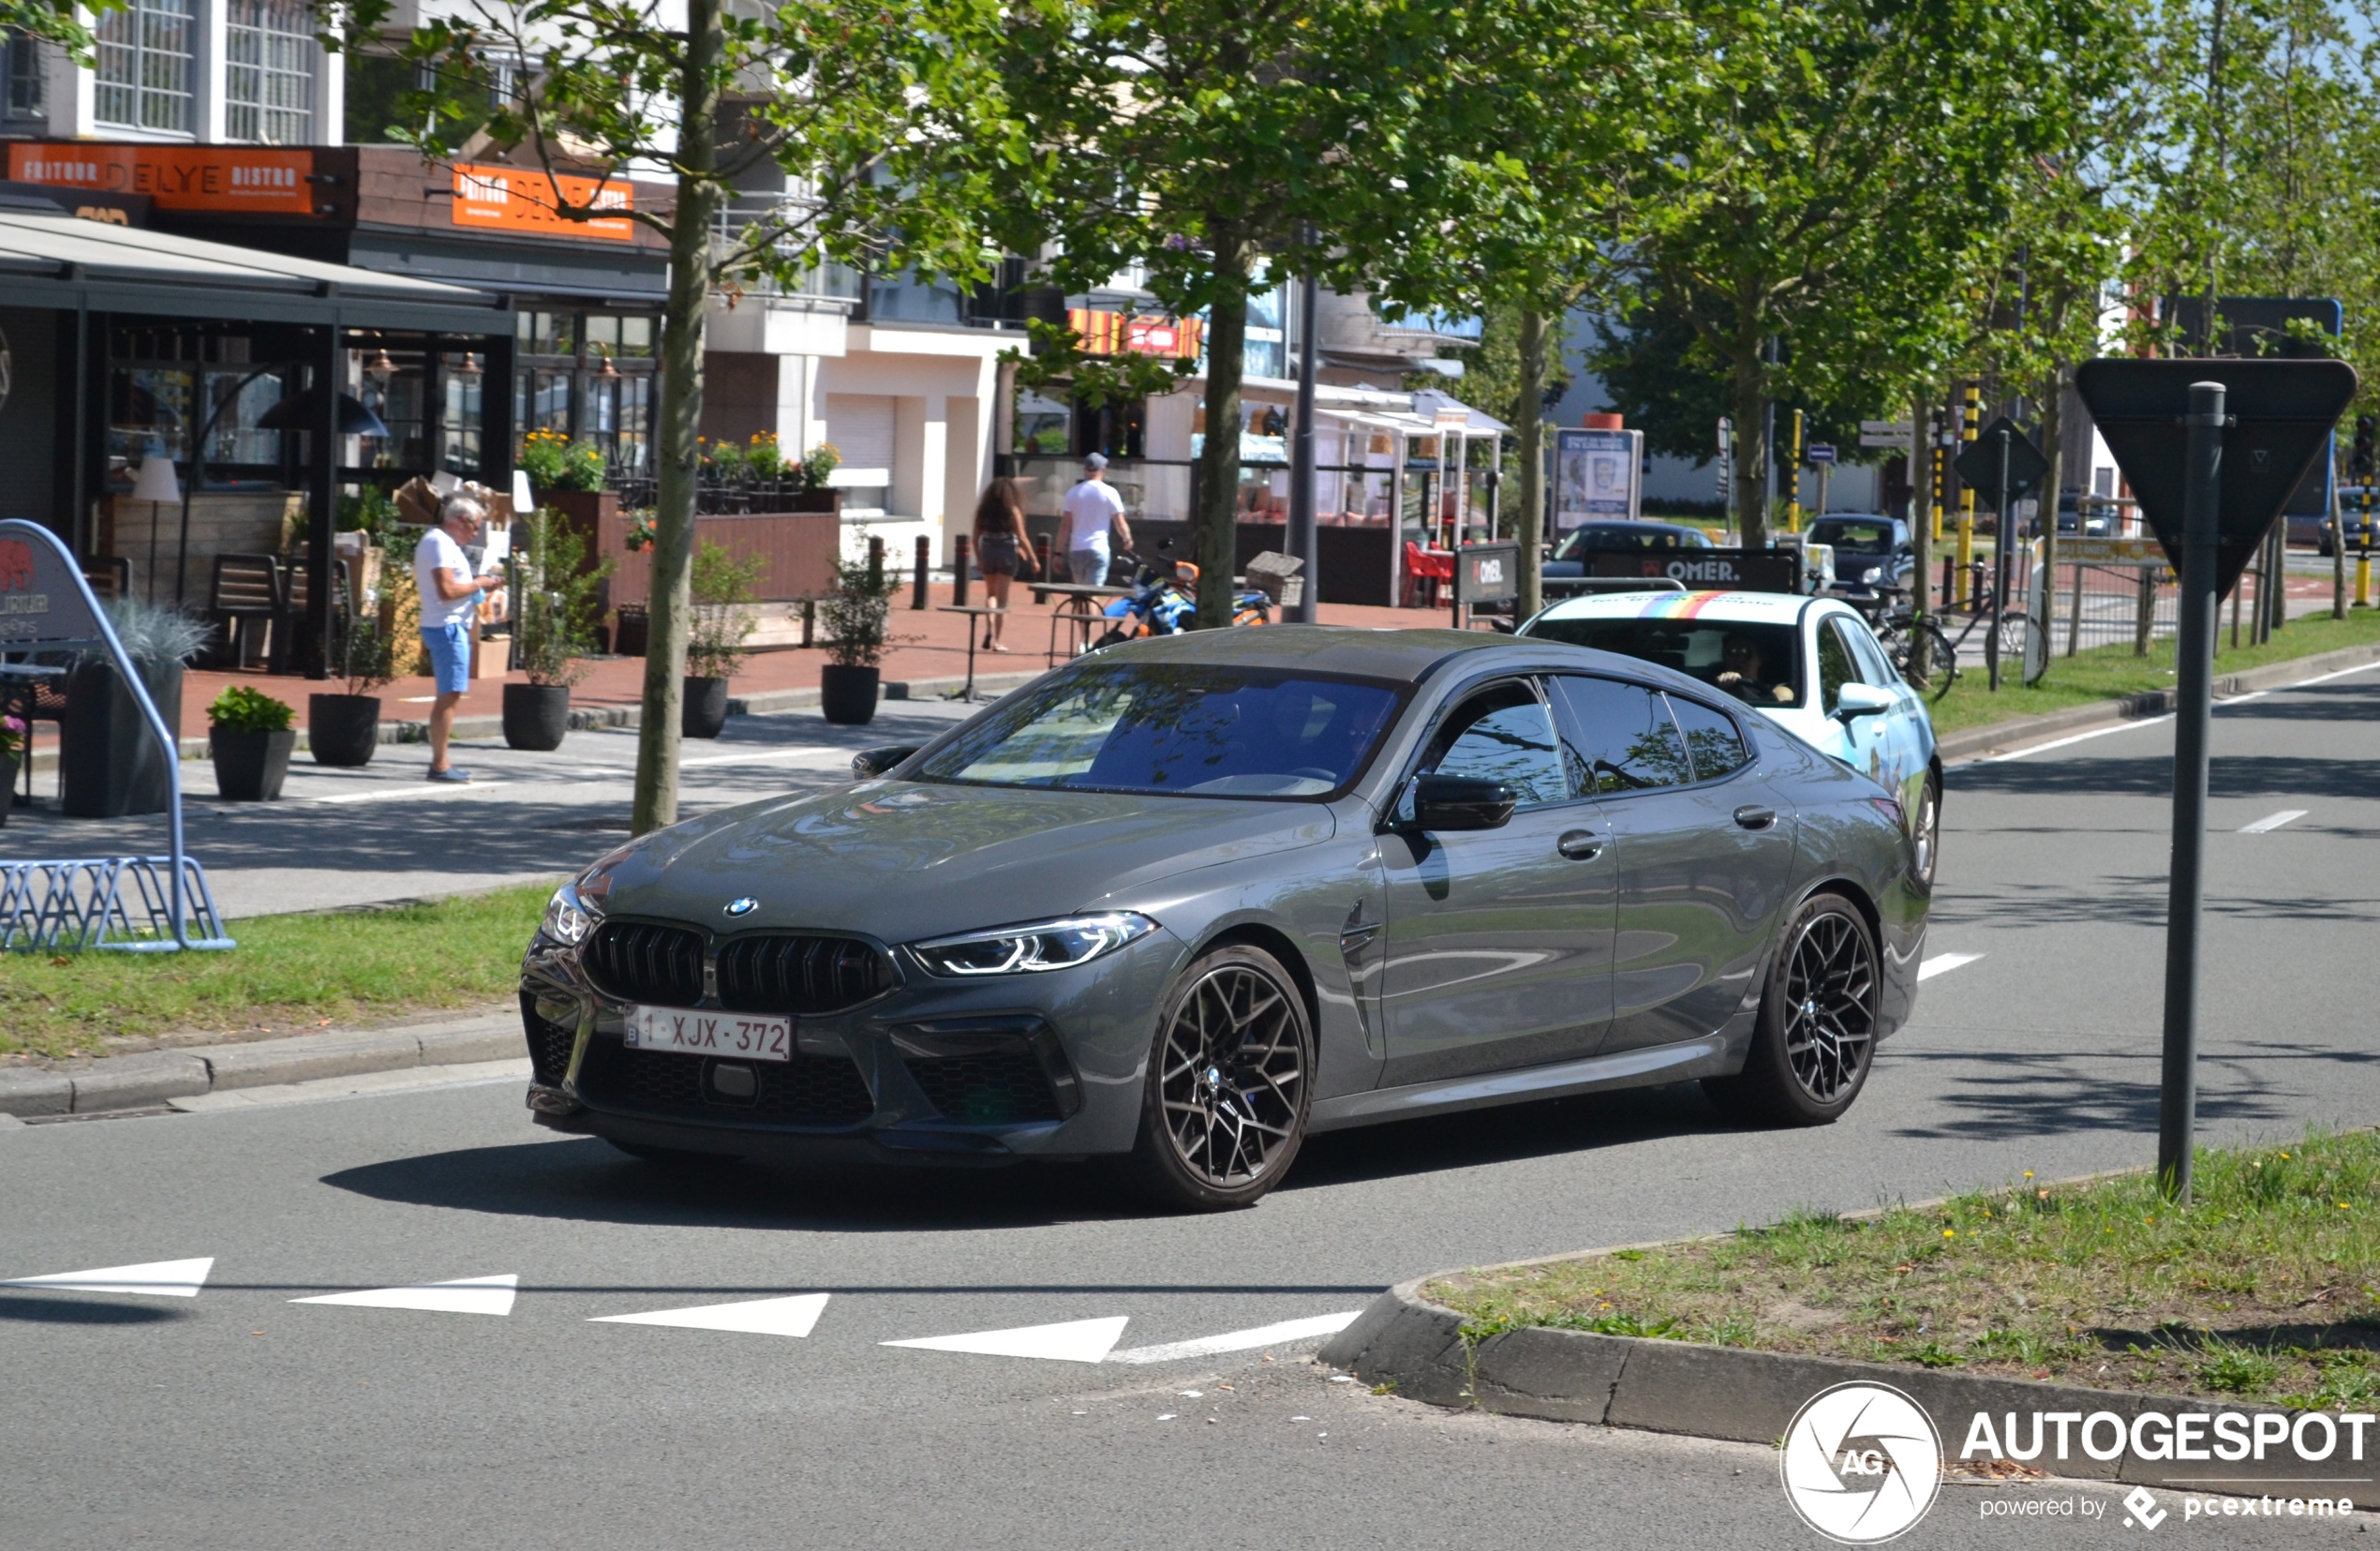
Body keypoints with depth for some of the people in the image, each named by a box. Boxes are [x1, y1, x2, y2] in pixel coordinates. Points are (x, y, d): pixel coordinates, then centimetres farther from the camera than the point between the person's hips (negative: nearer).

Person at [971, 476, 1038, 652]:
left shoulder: (983, 509, 3)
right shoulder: (1012, 510, -7)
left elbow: (976, 536, 3)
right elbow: (1021, 538, -8)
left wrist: (978, 558, 12)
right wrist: (1033, 560, -1)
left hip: (987, 552, 3)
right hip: (1007, 552, -3)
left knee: (990, 594, 20)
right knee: (1001, 599, 3)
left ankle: (988, 630, 1)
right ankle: (996, 640, 0)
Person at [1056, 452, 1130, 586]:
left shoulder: (1073, 493, 5)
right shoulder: (1109, 492, -3)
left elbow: (1065, 525, 4)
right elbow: (1120, 525, -2)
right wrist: (1127, 539, 19)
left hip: (1076, 550, 3)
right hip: (1098, 550, -3)